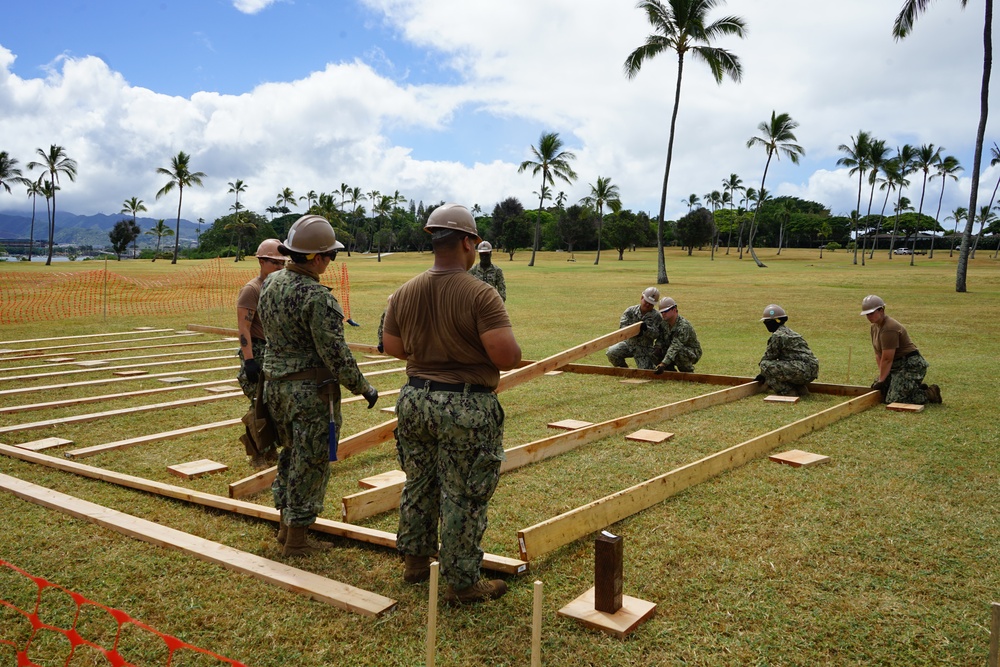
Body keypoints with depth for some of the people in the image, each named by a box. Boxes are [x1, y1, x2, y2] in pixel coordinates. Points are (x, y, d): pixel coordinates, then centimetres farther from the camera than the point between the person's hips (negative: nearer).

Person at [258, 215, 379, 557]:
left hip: (276, 384, 8)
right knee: (309, 464, 5)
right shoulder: (317, 297, -22)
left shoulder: (270, 284, 4)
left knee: (290, 454, 22)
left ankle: (286, 525, 34)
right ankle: (297, 539, 16)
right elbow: (336, 354, -21)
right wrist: (363, 387, -10)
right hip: (311, 390, -8)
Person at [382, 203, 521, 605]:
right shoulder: (481, 296, -19)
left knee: (418, 485, 21)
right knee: (462, 498, 6)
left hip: (416, 401, 6)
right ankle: (462, 584, 19)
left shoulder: (404, 294, 1)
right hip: (467, 409, -6)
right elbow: (508, 358, -22)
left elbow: (393, 348, 12)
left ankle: (415, 562, 37)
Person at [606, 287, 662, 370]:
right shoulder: (630, 311, -2)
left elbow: (656, 333, -17)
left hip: (645, 348, -2)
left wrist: (646, 329, -38)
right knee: (611, 352, -20)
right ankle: (623, 369, 10)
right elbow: (622, 325, -13)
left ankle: (652, 365, 31)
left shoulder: (656, 316, -7)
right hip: (629, 343, 2)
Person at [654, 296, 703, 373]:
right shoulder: (663, 323, -5)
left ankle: (688, 371, -8)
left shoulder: (684, 326, -30)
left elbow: (675, 347, -39)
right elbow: (659, 342, -6)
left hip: (692, 353, -7)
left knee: (678, 353, -37)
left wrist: (663, 364, -47)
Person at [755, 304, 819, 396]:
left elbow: (768, 357, -1)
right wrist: (764, 375, 31)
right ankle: (800, 388, 15)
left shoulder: (777, 336, -8)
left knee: (765, 365, -9)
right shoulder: (789, 332, 22)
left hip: (802, 370, -10)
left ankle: (787, 391, -8)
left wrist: (763, 374, 17)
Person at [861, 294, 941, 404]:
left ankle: (929, 394, 2)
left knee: (893, 400, -16)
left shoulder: (889, 329, -23)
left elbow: (887, 359, -21)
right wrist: (881, 377, 2)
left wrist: (882, 380, -14)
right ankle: (917, 388, 18)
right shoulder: (875, 327, 8)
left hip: (911, 366, -10)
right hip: (897, 366, 10)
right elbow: (878, 354, 9)